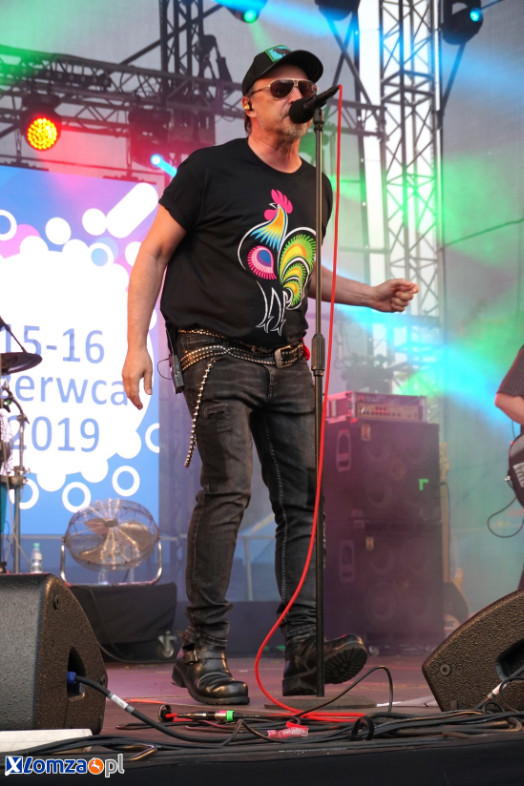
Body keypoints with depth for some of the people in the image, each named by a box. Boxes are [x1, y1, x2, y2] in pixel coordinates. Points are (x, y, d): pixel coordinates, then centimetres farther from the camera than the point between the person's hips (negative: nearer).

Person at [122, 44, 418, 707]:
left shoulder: (316, 188, 15)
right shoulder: (211, 169, -3)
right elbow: (154, 254, -1)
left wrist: (373, 296, 16)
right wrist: (136, 345, -9)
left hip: (287, 361, 6)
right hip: (216, 353, -6)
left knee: (304, 495, -1)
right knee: (227, 487, -18)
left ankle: (305, 650, 0)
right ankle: (202, 649, -11)